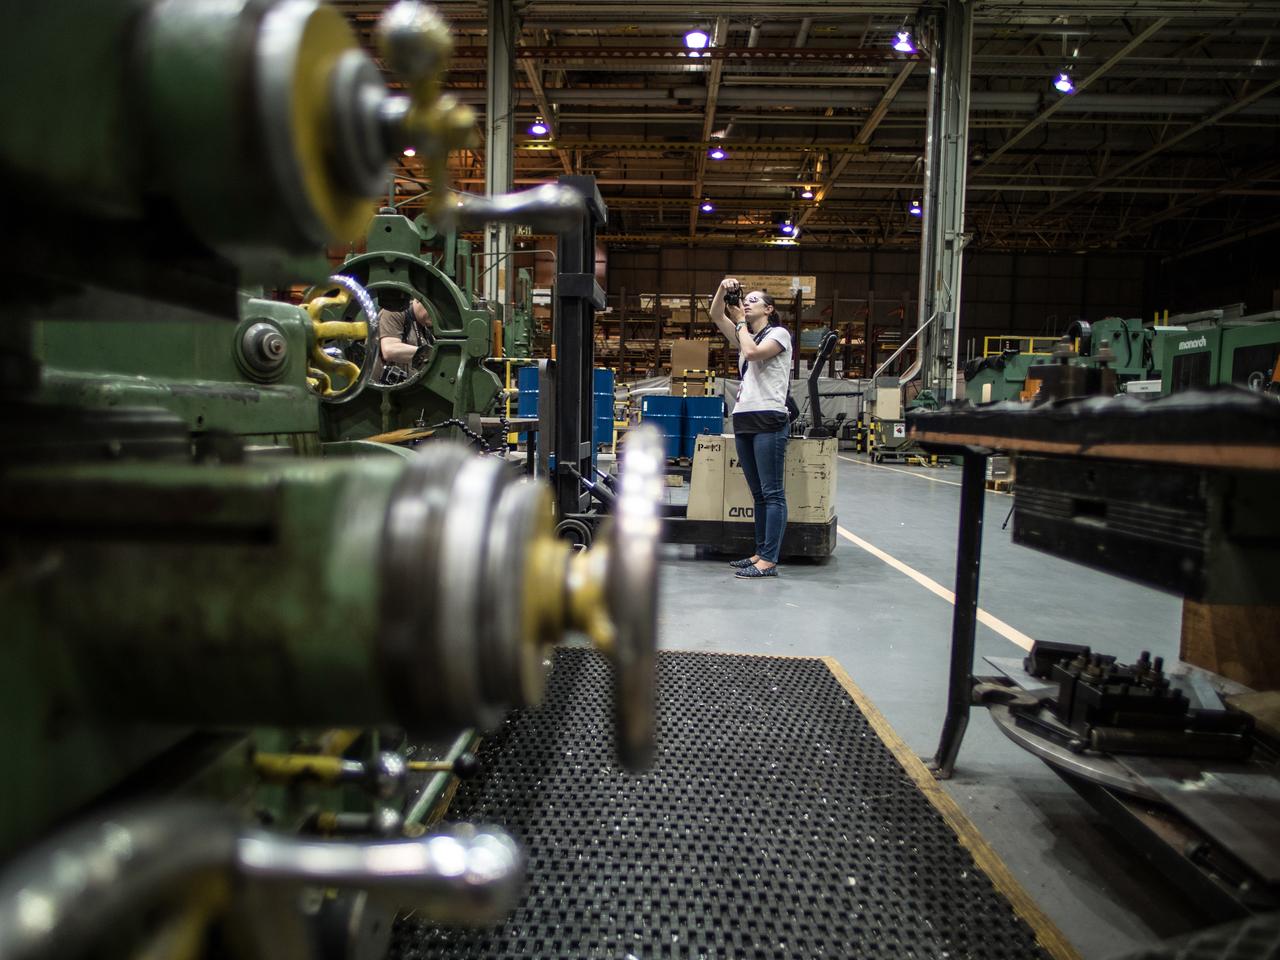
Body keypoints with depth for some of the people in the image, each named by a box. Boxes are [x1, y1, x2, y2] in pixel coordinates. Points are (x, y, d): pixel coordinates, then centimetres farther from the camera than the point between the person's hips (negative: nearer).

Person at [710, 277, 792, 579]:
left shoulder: (779, 333, 3)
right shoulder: (746, 336, 24)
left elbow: (753, 352, -14)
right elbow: (716, 315, 16)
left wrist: (740, 321, -1)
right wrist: (723, 289, 0)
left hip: (769, 420, -8)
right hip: (744, 420, 8)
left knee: (772, 493, -9)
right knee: (758, 494, 9)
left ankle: (769, 561, -11)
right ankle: (761, 552, 14)